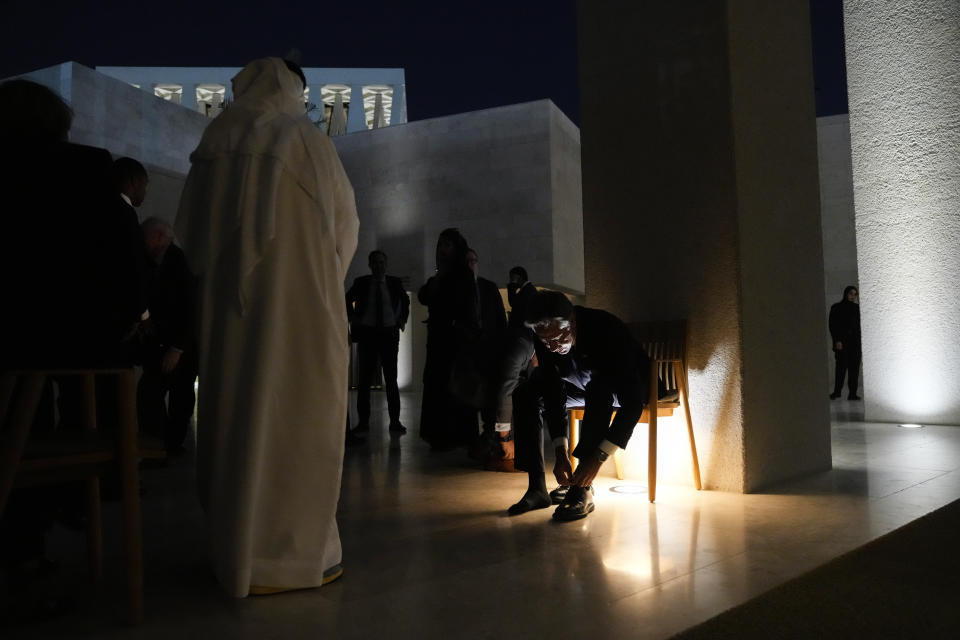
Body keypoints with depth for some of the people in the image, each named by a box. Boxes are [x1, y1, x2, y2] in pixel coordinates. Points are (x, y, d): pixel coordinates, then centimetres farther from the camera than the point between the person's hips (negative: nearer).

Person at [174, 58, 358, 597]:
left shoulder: (218, 141, 8)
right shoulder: (307, 140, -3)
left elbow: (192, 229, 12)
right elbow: (346, 223, 2)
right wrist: (325, 277, 17)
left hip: (230, 304, 5)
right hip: (302, 300, -4)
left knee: (238, 415, 10)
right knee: (297, 418, 0)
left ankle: (237, 548, 19)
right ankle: (293, 554, 4)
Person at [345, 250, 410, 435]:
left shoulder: (395, 282, 5)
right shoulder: (361, 282, 2)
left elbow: (405, 300, 23)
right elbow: (347, 300, 17)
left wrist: (403, 319, 12)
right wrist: (352, 318, 5)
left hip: (389, 333, 1)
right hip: (367, 333, 0)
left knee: (391, 379, 1)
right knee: (365, 379, 1)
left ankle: (395, 421, 3)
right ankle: (363, 421, 5)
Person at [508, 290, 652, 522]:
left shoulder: (607, 328, -37)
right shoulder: (548, 339, -21)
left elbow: (633, 402, -40)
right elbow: (554, 392, -17)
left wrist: (598, 457, -45)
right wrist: (560, 453, -28)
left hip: (627, 387, -5)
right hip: (585, 387, 6)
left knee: (600, 388, -39)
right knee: (525, 394, -12)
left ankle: (583, 489, -34)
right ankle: (537, 488, -13)